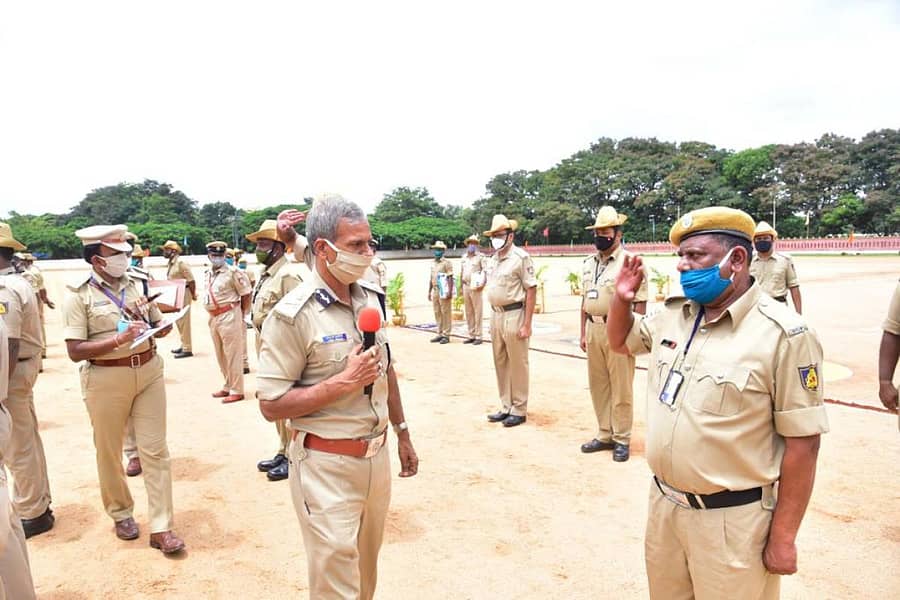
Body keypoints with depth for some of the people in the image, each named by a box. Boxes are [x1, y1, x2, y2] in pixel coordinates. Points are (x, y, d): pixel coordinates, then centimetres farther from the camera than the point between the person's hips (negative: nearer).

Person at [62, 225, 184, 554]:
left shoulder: (139, 284, 5)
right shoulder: (79, 295, -8)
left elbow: (160, 325, 12)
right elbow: (75, 351, -12)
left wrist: (156, 328, -11)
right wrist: (118, 340, -24)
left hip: (148, 371, 3)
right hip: (106, 379, -3)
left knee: (155, 449, 3)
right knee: (109, 452, 13)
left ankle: (161, 527, 11)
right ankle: (121, 514, 36)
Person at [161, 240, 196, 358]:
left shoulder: (181, 263, -17)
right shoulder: (170, 264, 11)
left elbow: (191, 280, -18)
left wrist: (193, 295, -14)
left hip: (183, 294, -10)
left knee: (184, 322, -6)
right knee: (178, 321, 16)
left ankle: (187, 349, -1)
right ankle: (184, 345, 27)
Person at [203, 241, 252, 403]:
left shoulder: (233, 272, -11)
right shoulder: (207, 274, 12)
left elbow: (246, 294, -10)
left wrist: (242, 314, -4)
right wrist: (212, 314, 16)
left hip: (229, 317, -8)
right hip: (213, 318, 8)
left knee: (233, 355, -3)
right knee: (221, 356, 16)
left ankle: (236, 391, 4)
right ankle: (228, 387, 28)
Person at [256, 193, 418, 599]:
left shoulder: (372, 297, 3)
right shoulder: (292, 315, -18)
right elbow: (271, 405, -17)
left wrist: (402, 433, 17)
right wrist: (344, 382, -24)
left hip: (378, 454, 6)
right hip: (327, 464, -6)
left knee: (367, 563, 23)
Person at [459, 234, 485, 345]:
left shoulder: (480, 257, -2)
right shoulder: (464, 257, 14)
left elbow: (485, 271, -7)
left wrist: (482, 284, -17)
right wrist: (461, 287, 15)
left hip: (475, 288, -6)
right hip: (466, 286, 6)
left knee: (477, 312, -4)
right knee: (468, 312, 9)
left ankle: (478, 336, 0)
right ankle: (471, 335, 17)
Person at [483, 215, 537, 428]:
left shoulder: (521, 257, -11)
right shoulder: (492, 260, 12)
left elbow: (531, 290, -12)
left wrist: (527, 324, -16)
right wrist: (493, 319, 14)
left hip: (514, 316, -8)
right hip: (496, 316, 8)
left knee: (517, 365, 2)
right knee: (501, 364, 14)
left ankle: (519, 410, 14)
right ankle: (506, 407, 26)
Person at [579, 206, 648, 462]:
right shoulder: (588, 263, 11)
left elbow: (640, 302, -10)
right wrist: (583, 332, 14)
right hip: (594, 329, 7)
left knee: (621, 388, 3)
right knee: (598, 385, 13)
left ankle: (622, 440, 16)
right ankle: (604, 435, 27)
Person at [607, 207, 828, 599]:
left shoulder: (782, 334, -18)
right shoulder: (671, 315, 1)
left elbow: (802, 442, -16)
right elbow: (620, 342, 19)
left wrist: (783, 539, -12)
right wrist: (621, 299, -1)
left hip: (731, 519, -6)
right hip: (663, 505, 6)